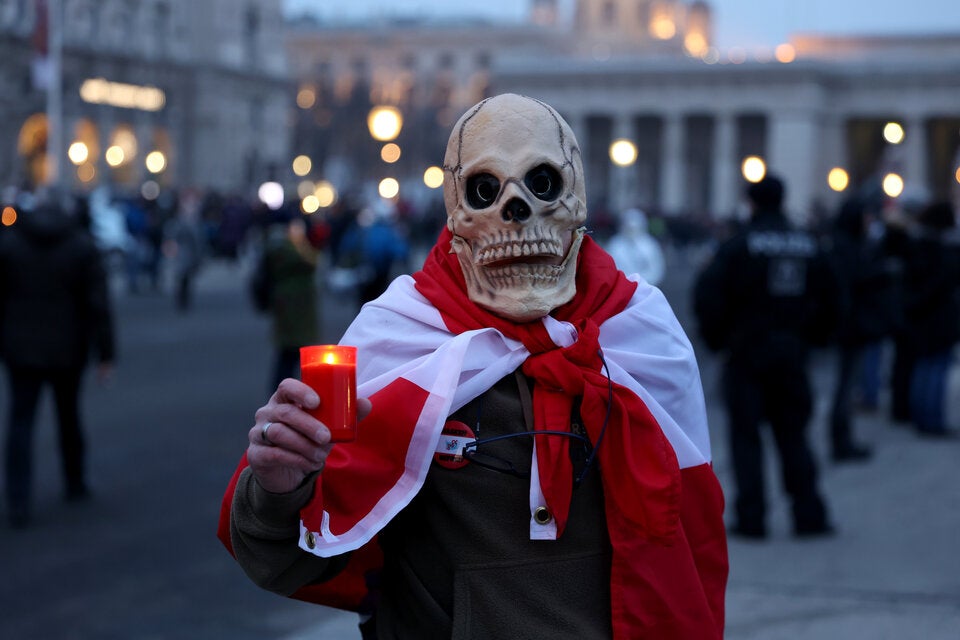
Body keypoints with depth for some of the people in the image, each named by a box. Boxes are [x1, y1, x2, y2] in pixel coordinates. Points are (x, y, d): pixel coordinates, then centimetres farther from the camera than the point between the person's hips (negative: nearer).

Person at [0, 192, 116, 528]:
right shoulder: (83, 246, -4)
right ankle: (75, 483, 33)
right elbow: (98, 304, -9)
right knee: (69, 414, 19)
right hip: (67, 349, 1)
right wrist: (105, 353, -6)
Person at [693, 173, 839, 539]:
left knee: (745, 437, 2)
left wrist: (716, 337, -1)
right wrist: (811, 338, 19)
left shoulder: (738, 246, -9)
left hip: (747, 354, -4)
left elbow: (707, 293, -14)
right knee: (792, 434, 12)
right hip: (791, 355, 4)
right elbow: (828, 300, 11)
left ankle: (751, 519, 0)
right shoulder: (808, 246, 7)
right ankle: (809, 515, 9)